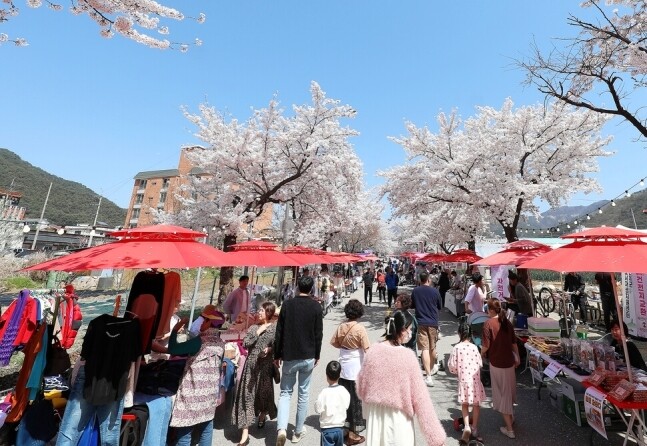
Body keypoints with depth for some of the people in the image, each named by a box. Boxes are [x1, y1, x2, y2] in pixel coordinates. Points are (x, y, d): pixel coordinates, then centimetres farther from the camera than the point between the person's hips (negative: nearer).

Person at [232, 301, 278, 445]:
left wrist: (270, 349, -23)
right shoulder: (253, 328, 4)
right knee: (247, 395, 1)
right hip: (251, 364, 2)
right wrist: (258, 333, -12)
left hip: (265, 365, -2)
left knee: (264, 392, 13)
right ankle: (245, 432, 11)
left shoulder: (275, 328, -4)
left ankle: (262, 417, 45)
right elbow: (245, 344, -7)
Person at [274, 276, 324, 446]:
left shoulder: (287, 305, -6)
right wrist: (317, 355, 8)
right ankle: (298, 431, 28)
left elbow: (279, 333, -3)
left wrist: (277, 355, 7)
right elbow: (319, 334, -6)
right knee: (304, 394, 17)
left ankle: (281, 428, 0)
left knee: (285, 392, 16)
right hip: (308, 357, 0)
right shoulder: (316, 306, -8)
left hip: (289, 356, 0)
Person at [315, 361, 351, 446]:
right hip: (340, 427, 4)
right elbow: (346, 406, 0)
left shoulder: (324, 393, -23)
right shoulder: (344, 391, -12)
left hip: (327, 429, -4)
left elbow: (318, 409, -15)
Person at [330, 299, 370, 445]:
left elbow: (334, 343, 3)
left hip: (343, 367, 5)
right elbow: (367, 349, -18)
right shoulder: (360, 328, -19)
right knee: (355, 399, 10)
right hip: (355, 368, -5)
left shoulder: (341, 326, -4)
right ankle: (353, 433, 23)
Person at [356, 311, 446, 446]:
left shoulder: (372, 351, -9)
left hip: (375, 417, 3)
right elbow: (420, 397, -14)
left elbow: (361, 389, 2)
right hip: (399, 419, -3)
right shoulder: (407, 356, -19)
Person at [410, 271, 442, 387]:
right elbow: (439, 307, 8)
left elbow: (412, 306, 7)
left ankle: (429, 377, -9)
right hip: (433, 322, 2)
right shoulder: (435, 291, -5)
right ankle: (433, 367, 42)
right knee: (432, 347, 19)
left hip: (421, 322, -2)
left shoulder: (415, 291, -6)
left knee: (425, 349, -3)